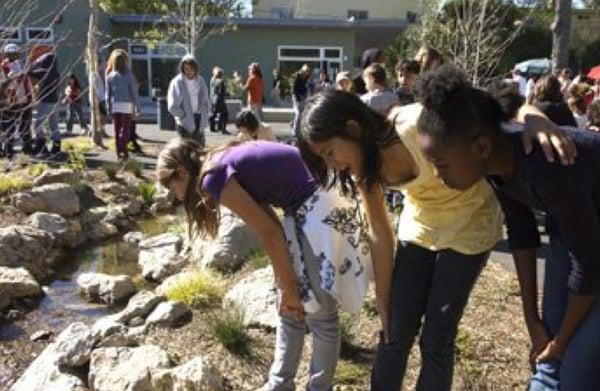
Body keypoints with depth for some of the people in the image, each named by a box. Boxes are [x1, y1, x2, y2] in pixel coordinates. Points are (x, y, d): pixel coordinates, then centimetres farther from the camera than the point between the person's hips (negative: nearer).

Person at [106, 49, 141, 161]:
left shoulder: (110, 76, 4)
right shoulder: (128, 75, -7)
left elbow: (108, 94, 6)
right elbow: (134, 92, -7)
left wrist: (109, 108, 12)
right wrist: (137, 107, -2)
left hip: (115, 106, 4)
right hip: (127, 106, -4)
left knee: (117, 130, 11)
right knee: (125, 130, -2)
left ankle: (119, 153, 15)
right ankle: (124, 152, -9)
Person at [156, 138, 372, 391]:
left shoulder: (213, 177, -13)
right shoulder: (225, 162, 14)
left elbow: (269, 233, -15)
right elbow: (268, 220, 14)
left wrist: (289, 288, -6)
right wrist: (286, 283, 13)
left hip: (320, 209, -10)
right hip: (309, 207, 10)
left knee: (319, 312, 3)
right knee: (291, 307, 17)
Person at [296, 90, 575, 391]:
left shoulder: (420, 123, -33)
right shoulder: (364, 166, -14)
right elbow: (380, 236, -7)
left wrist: (536, 120, -49)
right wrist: (384, 306, -3)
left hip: (468, 226, -4)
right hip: (419, 226, 4)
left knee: (436, 340, -1)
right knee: (395, 332, 4)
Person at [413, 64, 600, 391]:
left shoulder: (546, 168, -38)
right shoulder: (495, 158, -16)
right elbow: (521, 232, -2)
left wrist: (562, 340, -9)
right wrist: (532, 319, 4)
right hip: (572, 229, 6)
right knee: (548, 364, 9)